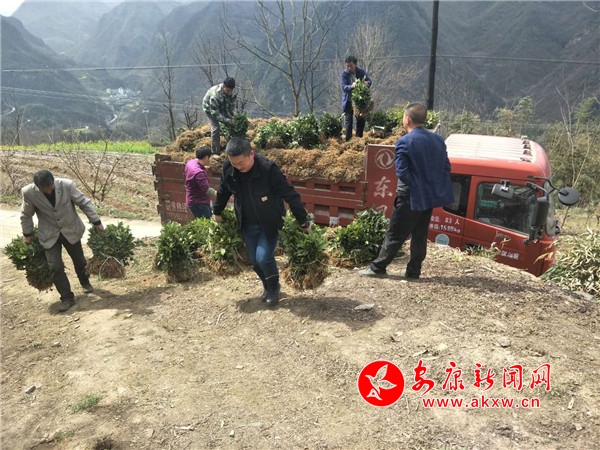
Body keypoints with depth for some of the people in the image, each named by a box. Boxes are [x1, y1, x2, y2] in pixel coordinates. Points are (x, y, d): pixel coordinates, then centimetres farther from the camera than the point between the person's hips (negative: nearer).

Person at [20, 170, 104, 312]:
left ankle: (85, 283, 44)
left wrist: (97, 222, -9)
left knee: (79, 260, 15)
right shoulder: (29, 192, -21)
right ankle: (67, 298, 10)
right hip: (49, 234, 0)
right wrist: (27, 234, 8)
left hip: (71, 230, 0)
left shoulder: (67, 185, -24)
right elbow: (26, 215, -2)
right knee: (55, 267, -6)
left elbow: (84, 203, -11)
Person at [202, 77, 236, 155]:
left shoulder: (230, 92, -24)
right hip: (209, 108, -6)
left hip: (222, 107, 6)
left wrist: (232, 116, -23)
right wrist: (227, 121, -42)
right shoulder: (214, 95, -43)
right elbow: (215, 113, -38)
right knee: (215, 128, -17)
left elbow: (232, 104, -9)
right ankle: (215, 152, -9)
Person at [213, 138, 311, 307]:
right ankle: (267, 286, 37)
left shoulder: (268, 169, -27)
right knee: (254, 260, 10)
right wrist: (217, 213, 21)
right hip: (247, 224, 5)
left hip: (270, 223, -5)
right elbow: (223, 191, 10)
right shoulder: (228, 169, -12)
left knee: (263, 258, -13)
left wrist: (303, 222, -15)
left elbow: (290, 195, -20)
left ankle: (274, 287, 16)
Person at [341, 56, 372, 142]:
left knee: (361, 121, 6)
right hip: (348, 102, -2)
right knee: (348, 122, -2)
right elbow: (344, 87, -17)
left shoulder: (361, 71, -4)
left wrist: (367, 83, -32)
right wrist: (351, 86, -39)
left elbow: (370, 81, -7)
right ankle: (348, 140, 4)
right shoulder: (344, 73, -9)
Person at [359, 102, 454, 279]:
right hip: (430, 196, 6)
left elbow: (402, 172, -20)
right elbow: (446, 167, 8)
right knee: (420, 235, 14)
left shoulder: (404, 142, -16)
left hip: (411, 198, -6)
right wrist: (434, 185, 13)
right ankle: (413, 271, 20)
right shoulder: (438, 139, 5)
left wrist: (414, 185, -4)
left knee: (395, 234, 3)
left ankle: (378, 267, 12)